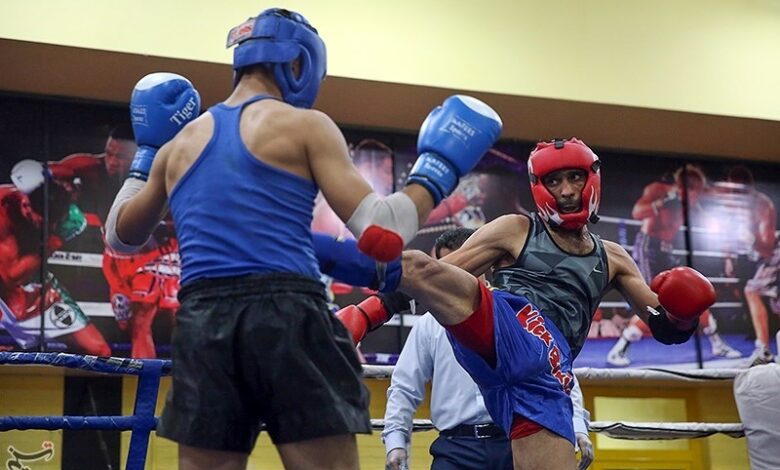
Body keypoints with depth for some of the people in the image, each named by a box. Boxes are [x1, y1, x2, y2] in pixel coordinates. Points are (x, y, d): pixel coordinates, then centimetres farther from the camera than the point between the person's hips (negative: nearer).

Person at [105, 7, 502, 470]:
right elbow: (383, 236, -5)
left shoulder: (178, 144, 19)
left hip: (202, 326, 5)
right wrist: (438, 167, 10)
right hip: (288, 318, -5)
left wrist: (146, 151, 46)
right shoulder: (305, 126, 4)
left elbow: (121, 234, 34)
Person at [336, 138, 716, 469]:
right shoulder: (516, 231, 18)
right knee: (418, 265, -31)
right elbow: (439, 274, 12)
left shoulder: (612, 259, 29)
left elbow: (666, 329, 28)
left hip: (543, 373, 3)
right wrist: (369, 311, -1)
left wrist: (683, 315, 2)